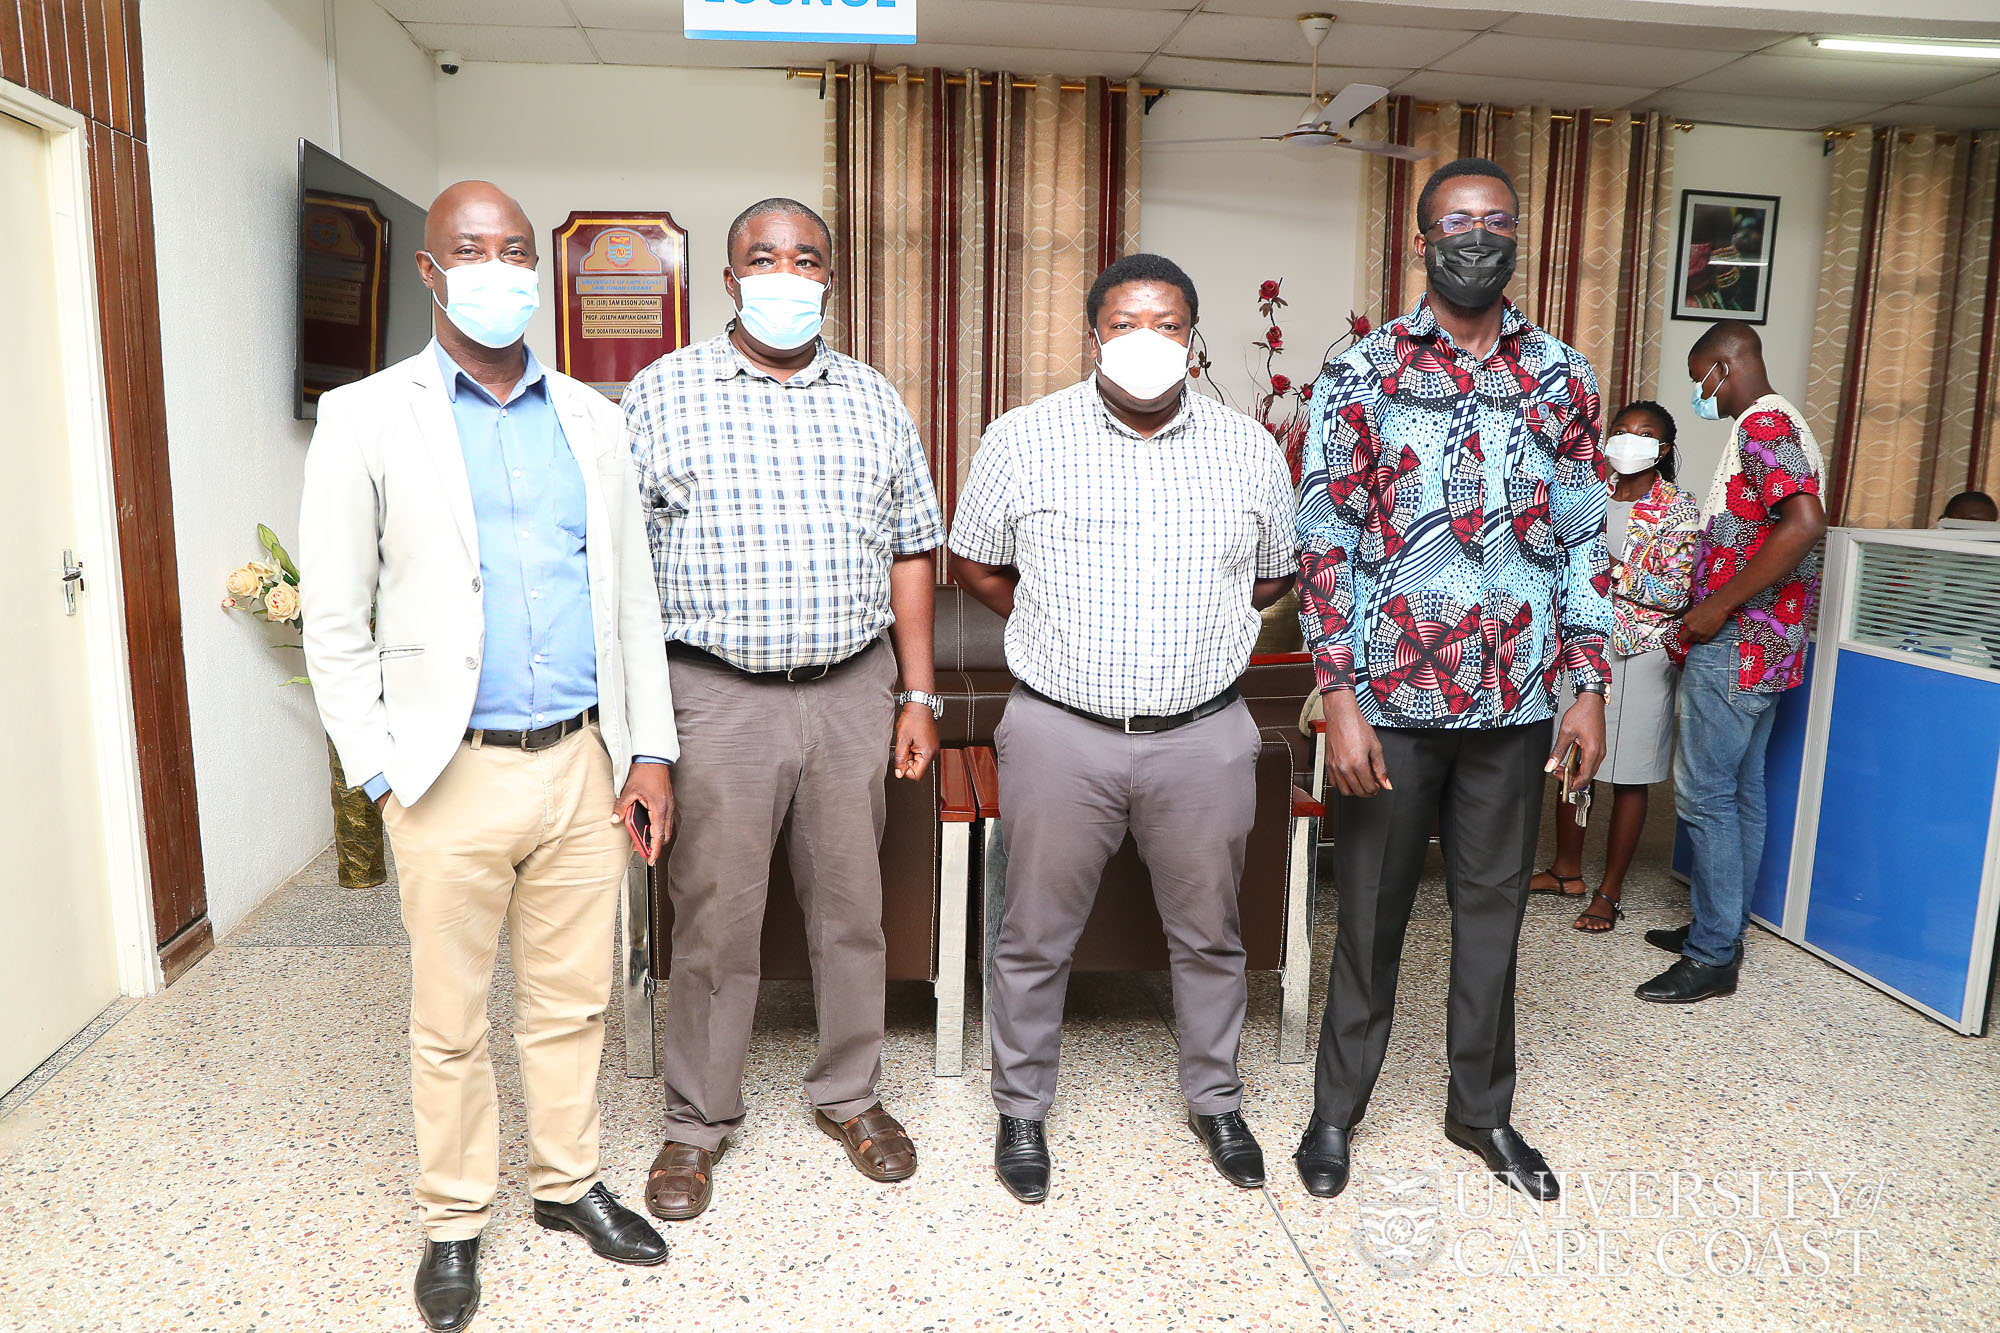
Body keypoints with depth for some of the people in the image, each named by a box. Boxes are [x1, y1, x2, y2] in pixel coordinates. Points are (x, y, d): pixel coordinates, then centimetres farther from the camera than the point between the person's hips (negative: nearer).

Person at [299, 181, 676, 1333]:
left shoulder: (590, 417, 9)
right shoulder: (366, 419, -1)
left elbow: (632, 593, 10)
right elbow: (334, 620, -1)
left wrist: (651, 746, 5)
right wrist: (382, 769, -6)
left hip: (583, 763, 3)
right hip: (455, 774, -3)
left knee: (573, 1000, 15)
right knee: (451, 1022, 11)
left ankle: (570, 1181, 36)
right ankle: (455, 1220, 32)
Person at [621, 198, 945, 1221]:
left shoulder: (874, 401, 10)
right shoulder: (663, 392, 1)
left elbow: (910, 553, 11)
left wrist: (919, 695, 6)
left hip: (854, 690, 3)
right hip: (718, 695, -2)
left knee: (850, 905, 12)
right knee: (714, 915, 6)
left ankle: (849, 1095, 32)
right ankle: (698, 1120, 26)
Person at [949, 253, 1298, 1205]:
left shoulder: (1250, 450, 4)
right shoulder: (1021, 440, -2)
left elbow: (1274, 575, 17)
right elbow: (973, 565, 9)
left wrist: (1194, 630, 8)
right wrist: (1061, 633, 6)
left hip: (1203, 735, 2)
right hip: (1061, 734, -1)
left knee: (1209, 935, 15)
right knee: (1037, 937, 9)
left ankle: (1215, 1100, 38)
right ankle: (1021, 1109, 31)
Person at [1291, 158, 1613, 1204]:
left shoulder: (1562, 379, 7)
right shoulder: (1362, 374, -3)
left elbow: (1583, 543, 10)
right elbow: (1325, 544, -7)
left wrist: (1589, 688, 4)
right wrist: (1339, 699, -13)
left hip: (1517, 704, 3)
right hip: (1392, 699, -3)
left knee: (1494, 909, 15)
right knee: (1371, 911, 10)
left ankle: (1481, 1108, 35)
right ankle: (1337, 1108, 29)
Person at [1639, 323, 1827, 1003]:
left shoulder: (1761, 425, -14)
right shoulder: (1778, 425, 19)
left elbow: (1804, 523, -28)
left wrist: (1718, 606, -24)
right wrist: (1708, 607, 18)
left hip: (1736, 644, -11)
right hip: (1761, 646, 11)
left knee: (1704, 795, -7)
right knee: (1741, 792, 15)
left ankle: (1712, 957, -1)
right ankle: (1723, 928, 24)